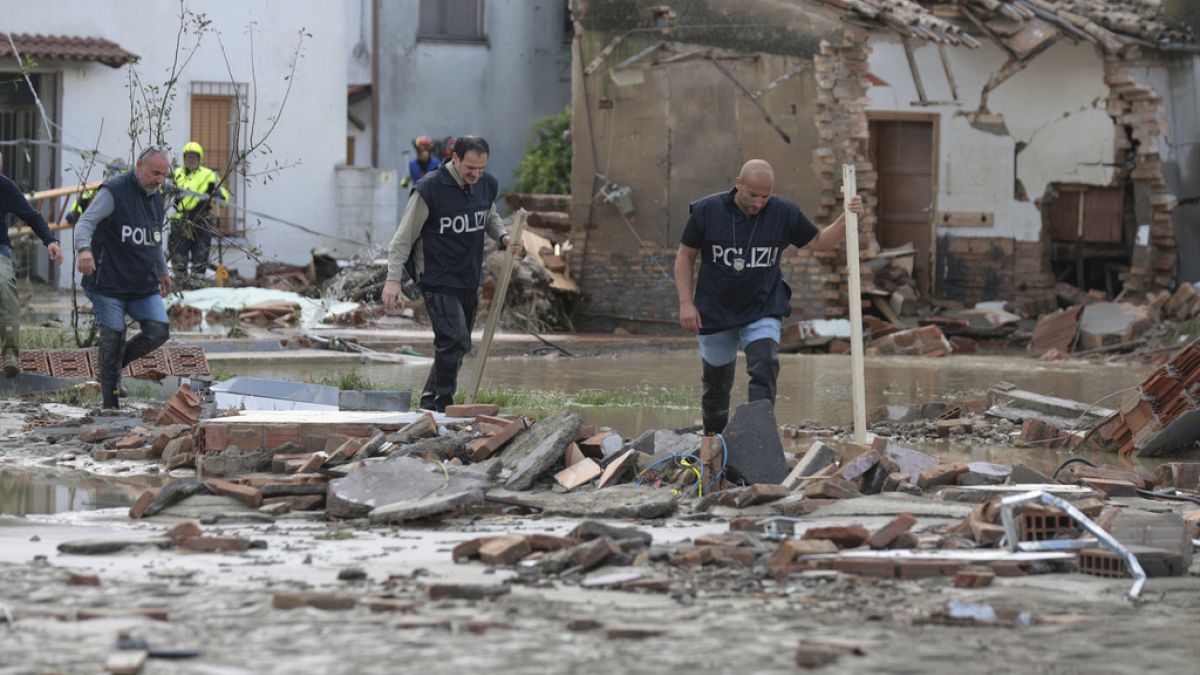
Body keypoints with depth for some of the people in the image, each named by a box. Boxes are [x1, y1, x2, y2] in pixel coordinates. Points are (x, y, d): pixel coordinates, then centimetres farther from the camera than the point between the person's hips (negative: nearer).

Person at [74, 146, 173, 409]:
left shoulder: (157, 199, 14)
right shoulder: (113, 192, -10)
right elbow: (85, 222, -20)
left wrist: (163, 272, 36)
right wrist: (84, 249, -38)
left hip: (144, 285, 7)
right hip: (108, 284, -7)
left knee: (159, 331, -7)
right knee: (113, 338, -6)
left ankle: (119, 362, 18)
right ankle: (110, 405, 4)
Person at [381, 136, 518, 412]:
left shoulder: (488, 186, 4)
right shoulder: (430, 189, -15)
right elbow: (404, 237, -10)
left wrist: (502, 235, 2)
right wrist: (393, 278, -16)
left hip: (469, 280, 7)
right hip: (438, 280, -7)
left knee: (458, 344, 12)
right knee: (455, 340, -19)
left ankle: (430, 399, 26)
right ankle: (443, 403, -9)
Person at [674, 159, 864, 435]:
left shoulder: (783, 213, -5)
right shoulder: (706, 210, -9)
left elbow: (820, 242, 6)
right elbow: (685, 256, -1)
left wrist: (845, 220, -12)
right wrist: (686, 303, -8)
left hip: (762, 311, 0)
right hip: (716, 313, 0)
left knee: (765, 368, -24)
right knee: (716, 383, 11)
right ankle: (712, 440, 34)